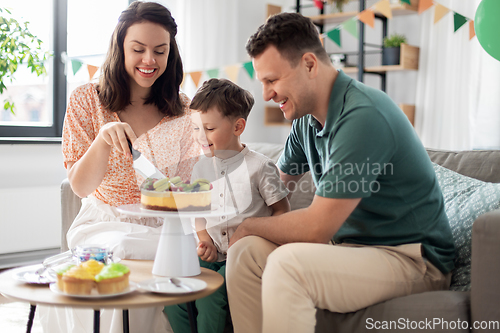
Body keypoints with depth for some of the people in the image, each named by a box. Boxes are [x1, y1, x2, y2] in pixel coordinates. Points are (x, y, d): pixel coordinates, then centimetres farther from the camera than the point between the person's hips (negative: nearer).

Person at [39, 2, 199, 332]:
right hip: (103, 224, -1)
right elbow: (80, 187, -5)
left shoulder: (183, 111, 3)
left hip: (163, 230, 1)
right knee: (118, 251, -32)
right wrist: (103, 140, -24)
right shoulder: (87, 100, -1)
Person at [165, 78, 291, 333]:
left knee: (209, 294, -26)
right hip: (214, 253, 5)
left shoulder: (259, 166, -6)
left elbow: (281, 210, -1)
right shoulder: (200, 169, 10)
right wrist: (205, 241, 0)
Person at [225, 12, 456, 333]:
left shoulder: (362, 117, -23)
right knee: (245, 252, -7)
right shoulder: (307, 118, 6)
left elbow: (315, 228, -23)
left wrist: (247, 225, -7)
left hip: (412, 258, -8)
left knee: (288, 263, -31)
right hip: (352, 245, 9)